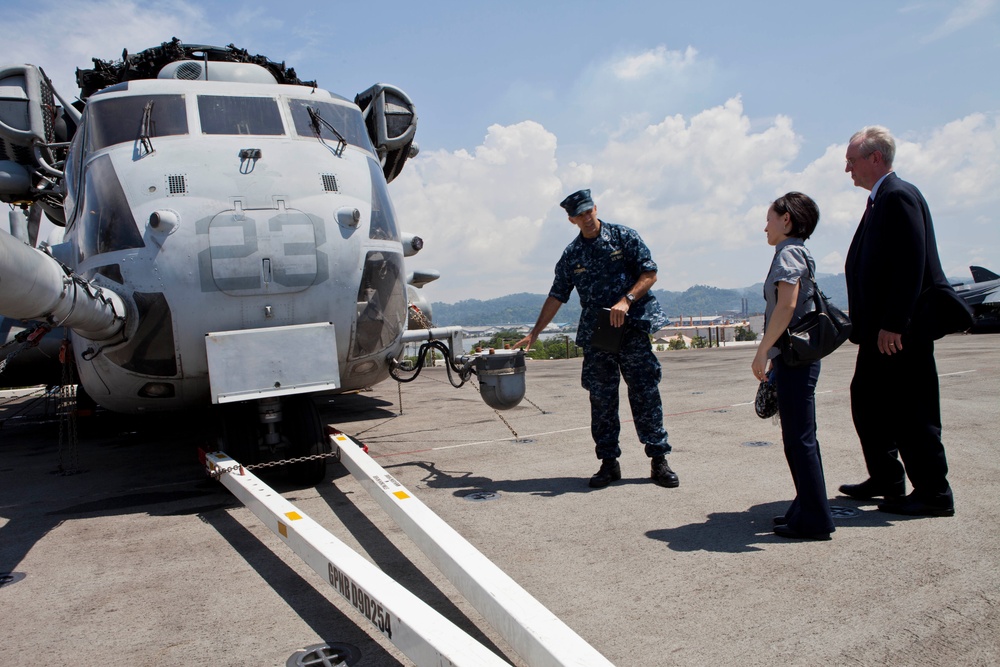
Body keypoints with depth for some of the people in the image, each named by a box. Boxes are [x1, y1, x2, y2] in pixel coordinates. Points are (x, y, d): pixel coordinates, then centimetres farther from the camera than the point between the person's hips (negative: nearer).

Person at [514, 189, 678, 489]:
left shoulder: (623, 237, 3)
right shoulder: (571, 255, 10)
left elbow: (650, 273, -1)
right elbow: (556, 297, 12)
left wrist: (626, 300, -17)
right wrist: (533, 334, 8)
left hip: (633, 326, -3)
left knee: (645, 392, -3)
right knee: (601, 398, 3)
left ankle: (659, 460, 4)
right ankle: (609, 462, 12)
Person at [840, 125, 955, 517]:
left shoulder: (899, 196, -14)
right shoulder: (880, 200, 17)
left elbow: (910, 264, -22)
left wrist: (893, 324, -23)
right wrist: (868, 324, 17)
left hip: (901, 330, -10)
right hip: (881, 329, 10)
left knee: (910, 410, -2)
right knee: (866, 399, 16)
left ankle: (933, 494, 10)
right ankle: (886, 480, 28)